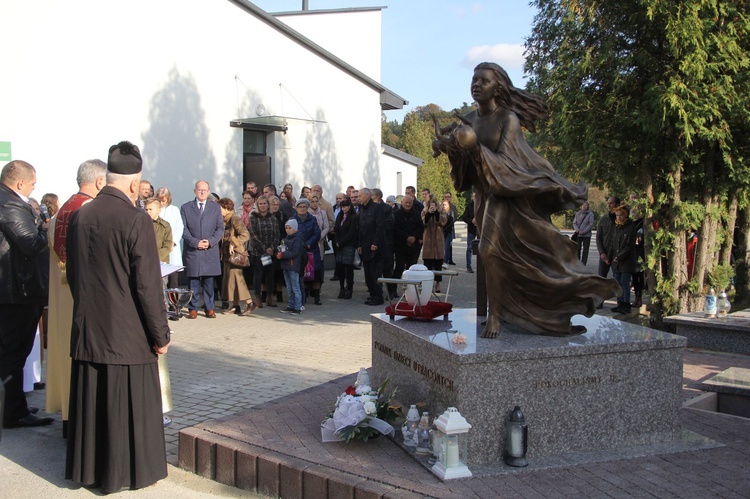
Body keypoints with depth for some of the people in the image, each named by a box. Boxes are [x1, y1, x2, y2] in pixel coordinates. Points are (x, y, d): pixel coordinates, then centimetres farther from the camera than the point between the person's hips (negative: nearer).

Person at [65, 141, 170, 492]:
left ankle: (88, 469, 31)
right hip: (127, 333, -6)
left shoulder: (79, 216, 1)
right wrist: (161, 335, -7)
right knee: (128, 406, 7)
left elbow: (72, 275, 10)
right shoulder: (136, 221, -17)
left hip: (87, 331, 6)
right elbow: (148, 286, -16)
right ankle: (128, 471, 20)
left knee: (90, 402, 17)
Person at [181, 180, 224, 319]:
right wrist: (195, 242, -12)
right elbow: (183, 229, 1)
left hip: (210, 251, 1)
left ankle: (209, 308, 9)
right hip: (192, 251, -1)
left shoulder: (216, 208, 12)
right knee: (193, 281, 1)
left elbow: (220, 229, 7)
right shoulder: (185, 208, 8)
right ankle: (193, 308, 8)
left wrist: (210, 241, -9)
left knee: (209, 281, 3)